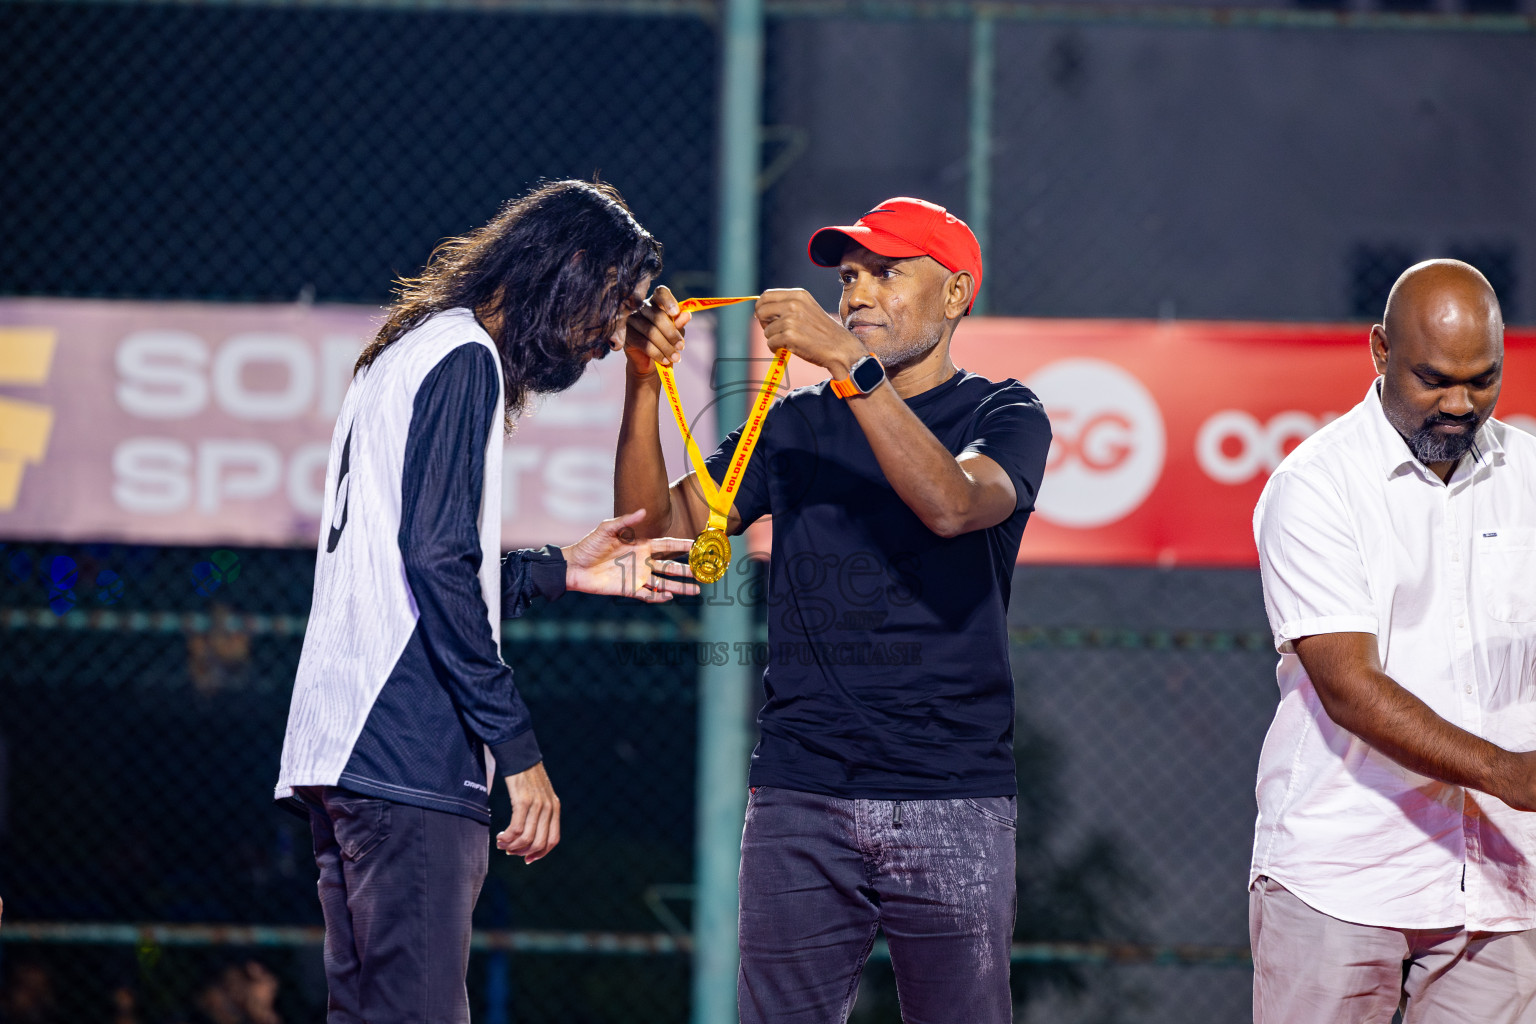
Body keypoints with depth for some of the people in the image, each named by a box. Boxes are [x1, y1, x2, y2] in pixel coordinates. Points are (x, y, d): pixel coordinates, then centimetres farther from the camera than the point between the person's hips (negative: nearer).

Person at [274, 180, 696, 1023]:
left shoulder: (407, 353, 23)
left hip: (339, 746, 10)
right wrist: (517, 748, -17)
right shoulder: (464, 357, -7)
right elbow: (436, 562, -17)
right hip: (407, 757, -10)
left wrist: (560, 571, 30)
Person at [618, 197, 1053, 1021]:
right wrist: (645, 381, -5)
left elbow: (952, 504, -18)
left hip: (951, 804, -2)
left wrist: (848, 362, -22)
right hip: (798, 797, 3)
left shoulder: (1003, 416, 5)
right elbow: (656, 528, 8)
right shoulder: (793, 425, 16)